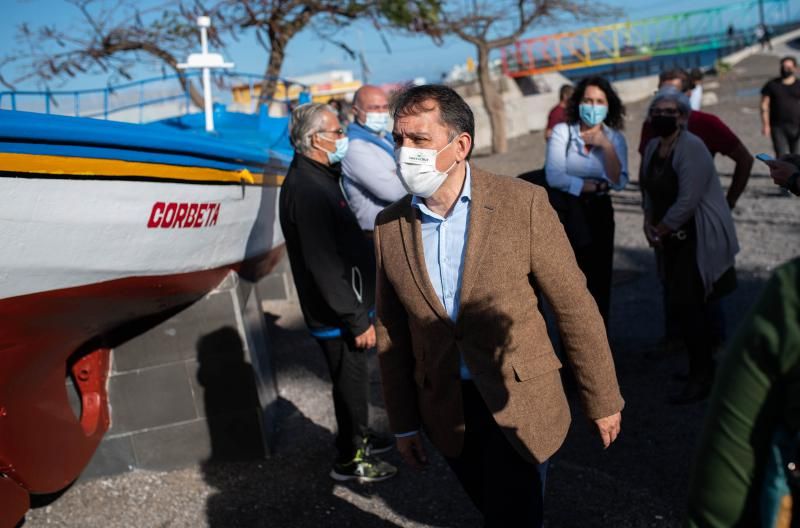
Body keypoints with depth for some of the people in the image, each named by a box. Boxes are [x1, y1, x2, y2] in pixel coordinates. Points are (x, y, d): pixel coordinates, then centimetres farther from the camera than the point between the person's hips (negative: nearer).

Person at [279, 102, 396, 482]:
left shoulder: (318, 178, 9)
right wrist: (357, 319, -23)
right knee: (350, 383, 5)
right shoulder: (304, 190, -25)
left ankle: (359, 437, 42)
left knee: (353, 378, 24)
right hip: (336, 313, -10)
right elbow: (323, 266, -27)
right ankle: (350, 460, 22)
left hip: (346, 303, 10)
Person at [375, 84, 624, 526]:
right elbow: (391, 333, 5)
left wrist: (602, 401, -4)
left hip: (519, 404, -3)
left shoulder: (522, 203, -14)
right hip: (445, 412, 4)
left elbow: (575, 307, -8)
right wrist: (403, 424, 9)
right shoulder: (389, 225, -3)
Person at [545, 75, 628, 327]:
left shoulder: (615, 137, -1)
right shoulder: (562, 131, -9)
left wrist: (606, 146, -20)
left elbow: (619, 183, -12)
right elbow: (554, 177, -21)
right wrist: (596, 186, -13)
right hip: (566, 212, -2)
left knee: (599, 278, 7)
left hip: (599, 214, 2)